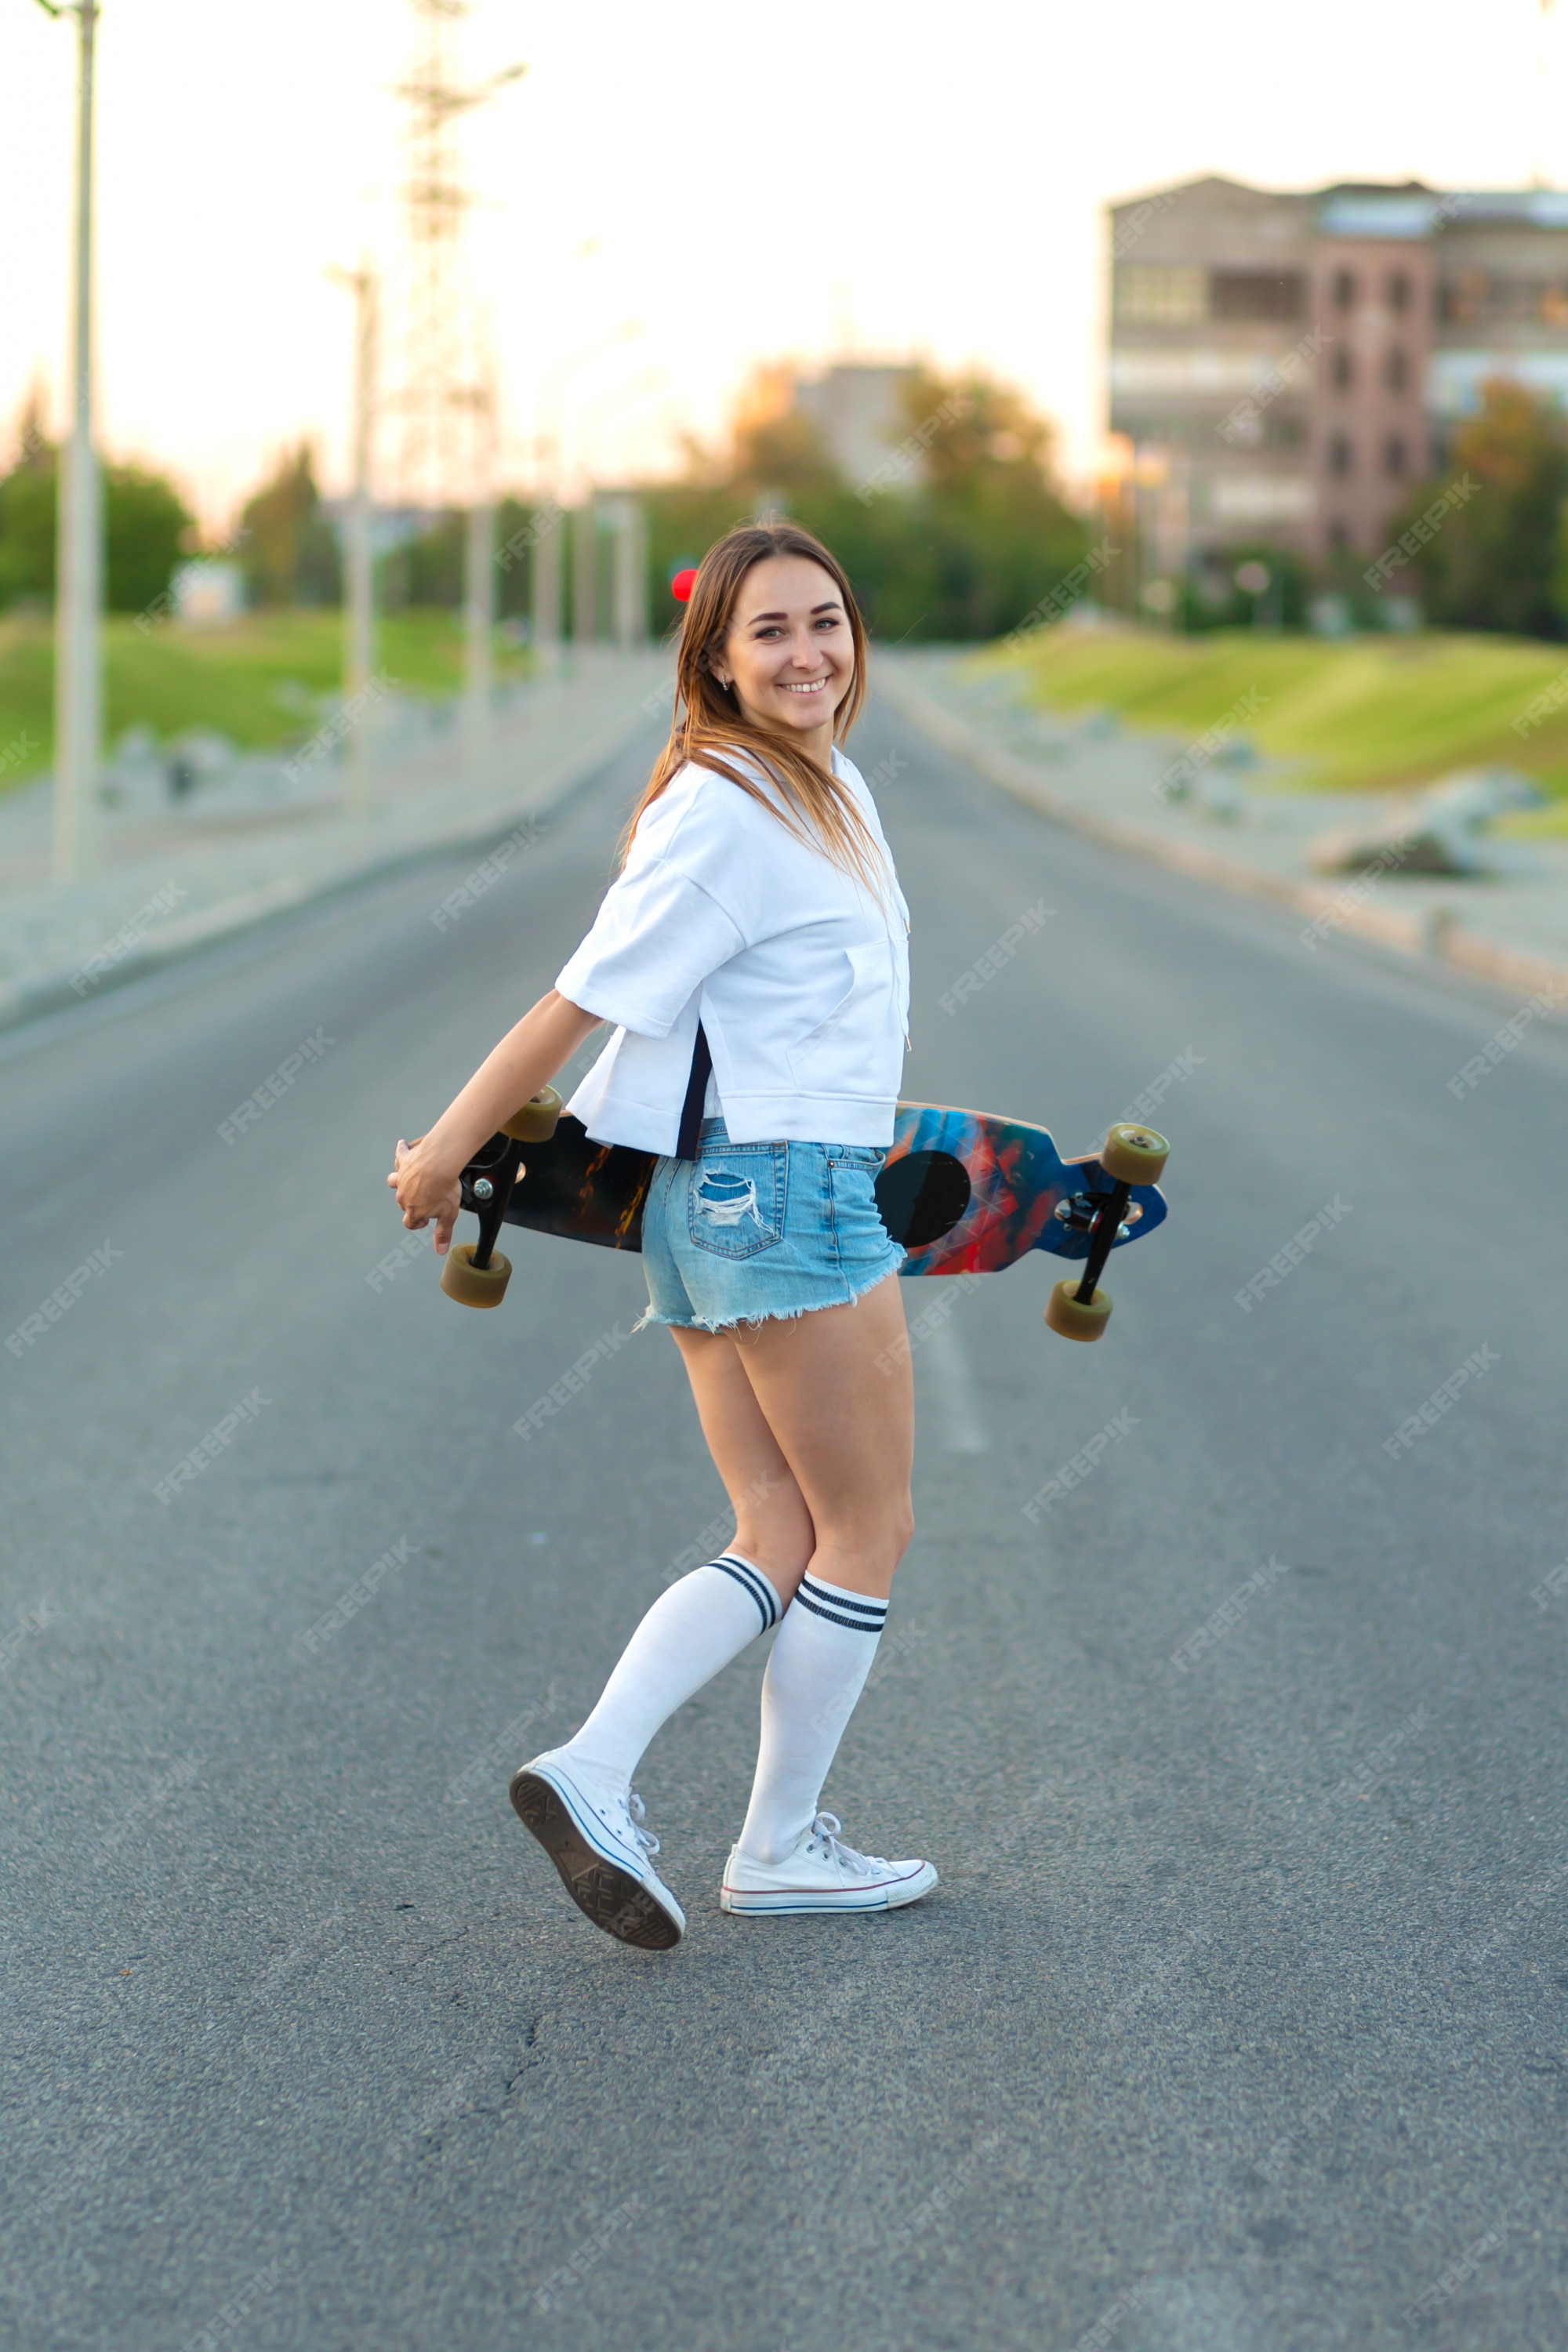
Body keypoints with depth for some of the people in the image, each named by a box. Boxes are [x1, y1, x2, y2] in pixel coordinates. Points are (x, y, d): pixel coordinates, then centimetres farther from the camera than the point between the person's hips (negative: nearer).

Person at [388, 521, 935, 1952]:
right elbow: (588, 997, -14)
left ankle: (594, 1773, -4)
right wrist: (449, 1150, -11)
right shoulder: (724, 814, -16)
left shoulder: (827, 789, 14)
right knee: (867, 1528, 3)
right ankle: (783, 1846, 13)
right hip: (785, 1190, -9)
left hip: (721, 1199, 9)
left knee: (780, 1544, 7)